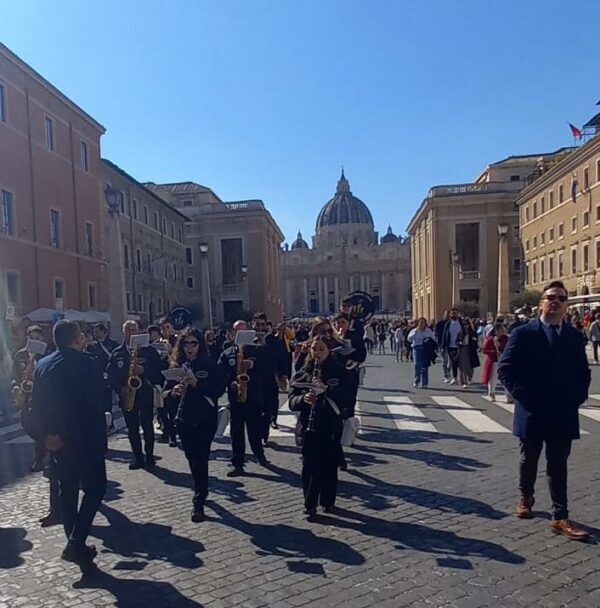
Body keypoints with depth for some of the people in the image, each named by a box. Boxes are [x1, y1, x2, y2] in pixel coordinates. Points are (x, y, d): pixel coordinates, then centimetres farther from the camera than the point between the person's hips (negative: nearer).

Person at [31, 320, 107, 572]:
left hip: (56, 440, 7)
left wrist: (48, 434, 10)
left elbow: (37, 403, 7)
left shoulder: (42, 365, 6)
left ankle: (76, 546, 25)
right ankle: (75, 542, -5)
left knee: (67, 490, 16)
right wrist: (101, 439, -8)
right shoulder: (85, 363, -15)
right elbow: (95, 404, -16)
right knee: (95, 487, 5)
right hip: (84, 438, -7)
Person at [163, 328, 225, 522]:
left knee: (200, 458, -6)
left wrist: (197, 384, -24)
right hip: (184, 420, 4)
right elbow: (166, 394, 3)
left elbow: (220, 389, -13)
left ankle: (199, 502, 6)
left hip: (206, 419, -3)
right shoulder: (176, 366, 3)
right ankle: (201, 490, 39)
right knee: (192, 458, 15)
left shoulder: (210, 364, -5)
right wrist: (172, 392, -20)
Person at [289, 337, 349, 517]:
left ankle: (328, 501, 28)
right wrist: (303, 398, -22)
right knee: (310, 466, 0)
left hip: (332, 426, -1)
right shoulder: (302, 374, 4)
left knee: (329, 466, 8)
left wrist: (326, 389, -24)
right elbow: (292, 401, -1)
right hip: (309, 426, 1)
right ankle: (310, 504, 16)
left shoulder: (338, 372, -2)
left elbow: (346, 400, -10)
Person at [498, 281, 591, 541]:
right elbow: (505, 369, -8)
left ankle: (560, 518, 14)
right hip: (532, 412, -2)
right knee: (528, 460, 16)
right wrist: (523, 397, -13)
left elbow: (583, 373, 11)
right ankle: (525, 498, 39)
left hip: (563, 413, 2)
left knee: (558, 466, 7)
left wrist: (576, 398, -2)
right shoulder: (523, 333, -7)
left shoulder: (575, 336, 5)